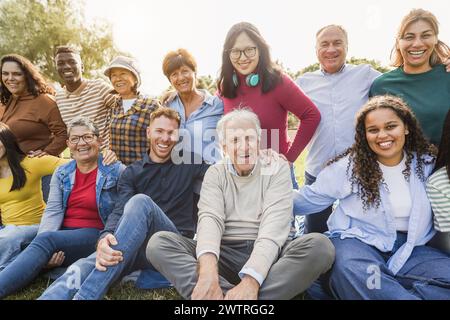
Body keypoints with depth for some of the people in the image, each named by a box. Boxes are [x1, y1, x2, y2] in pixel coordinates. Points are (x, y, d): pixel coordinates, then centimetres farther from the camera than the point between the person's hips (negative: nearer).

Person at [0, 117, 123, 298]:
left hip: (95, 235, -5)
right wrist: (46, 250, -18)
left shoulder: (117, 171, -2)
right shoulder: (61, 173, 12)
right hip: (63, 234, 5)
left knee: (45, 240, -30)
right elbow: (53, 211, 0)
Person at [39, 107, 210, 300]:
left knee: (141, 202, -33)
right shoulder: (131, 173, 11)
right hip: (138, 248, 3)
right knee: (81, 269, -29)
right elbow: (120, 211, -8)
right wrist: (104, 239, -27)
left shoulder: (188, 162, 9)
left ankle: (82, 297, -38)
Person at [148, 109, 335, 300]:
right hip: (224, 254, 1)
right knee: (159, 243, -18)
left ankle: (222, 294, -31)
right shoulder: (215, 173, 8)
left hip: (267, 255, 0)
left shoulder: (277, 168, 3)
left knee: (320, 245, -28)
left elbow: (275, 224, -12)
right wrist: (208, 271, -31)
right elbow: (209, 219, -10)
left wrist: (251, 279, -28)